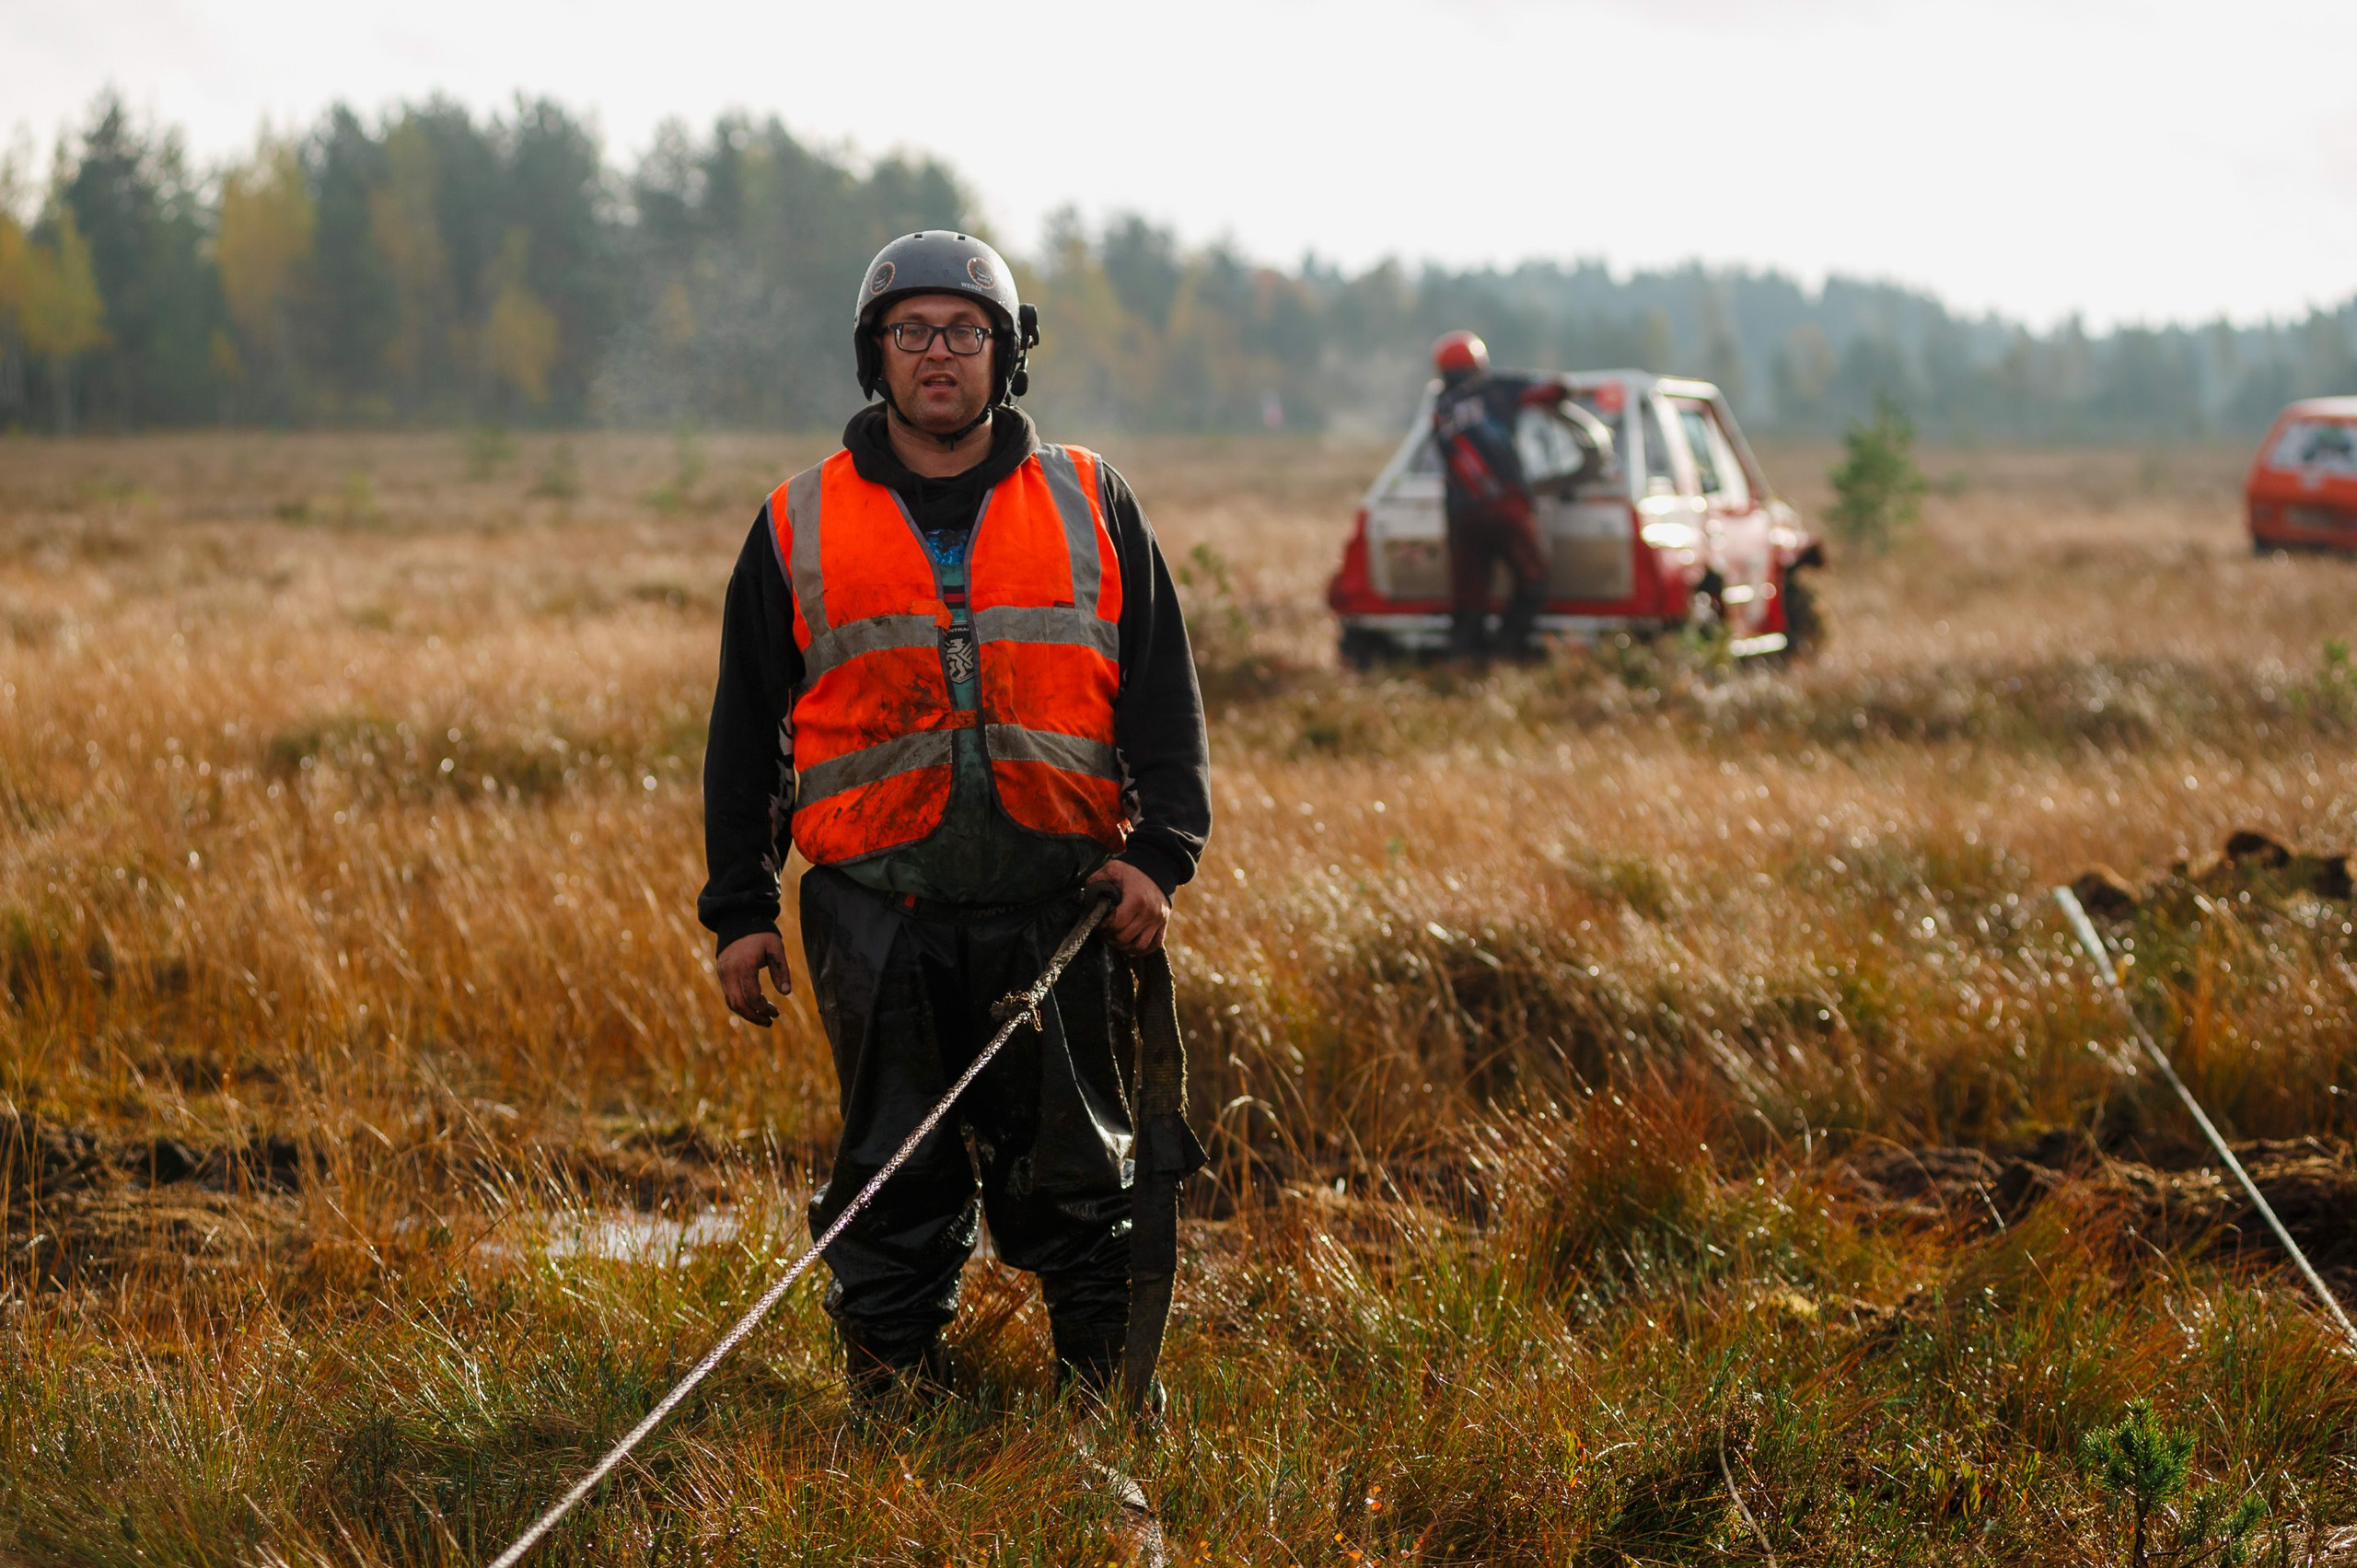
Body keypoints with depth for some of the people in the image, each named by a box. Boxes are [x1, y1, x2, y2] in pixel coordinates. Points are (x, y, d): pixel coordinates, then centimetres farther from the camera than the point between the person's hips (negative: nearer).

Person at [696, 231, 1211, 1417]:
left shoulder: (1088, 507, 11)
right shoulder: (800, 527, 10)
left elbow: (1162, 694, 10)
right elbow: (745, 729, 12)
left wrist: (1159, 851, -3)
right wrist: (739, 912, 7)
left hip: (1059, 904, 0)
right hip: (878, 908, 0)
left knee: (1072, 1175, 3)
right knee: (895, 1181, 2)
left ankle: (1108, 1401, 12)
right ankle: (890, 1401, 11)